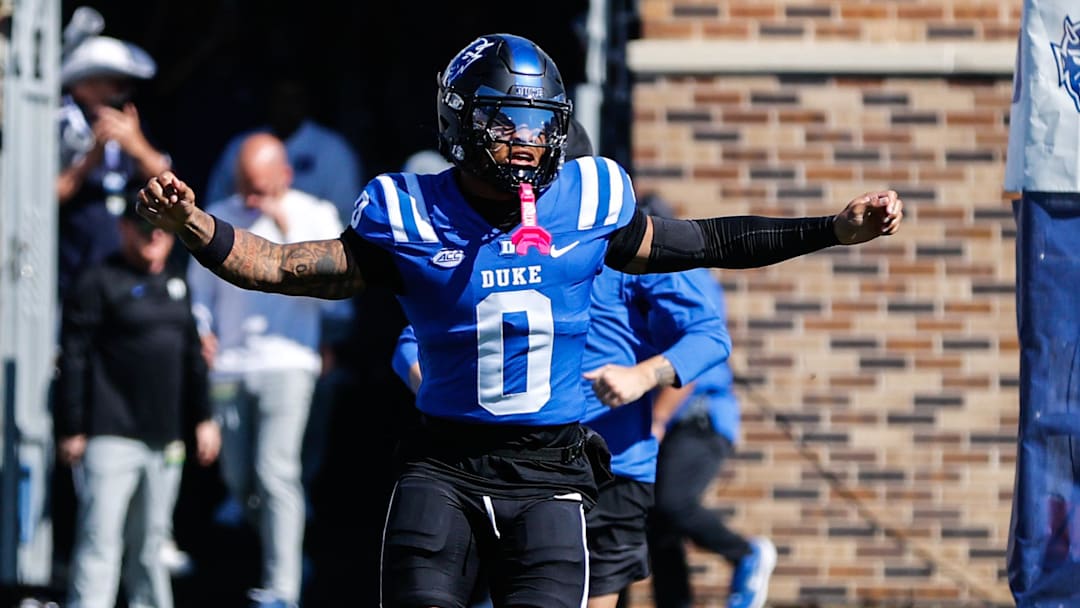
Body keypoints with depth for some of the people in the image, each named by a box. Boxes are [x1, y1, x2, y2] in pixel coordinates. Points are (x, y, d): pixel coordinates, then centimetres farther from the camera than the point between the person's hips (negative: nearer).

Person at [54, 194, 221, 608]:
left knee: (149, 542, 12)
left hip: (164, 440, 7)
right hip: (111, 436, -7)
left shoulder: (175, 286, 18)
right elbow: (74, 360, -8)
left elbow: (193, 357, 25)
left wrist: (202, 418, 20)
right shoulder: (97, 283, -5)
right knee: (100, 539, -11)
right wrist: (71, 431, -12)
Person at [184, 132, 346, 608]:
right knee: (238, 479, 7)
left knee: (276, 472, -14)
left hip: (287, 362, -4)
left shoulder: (314, 216, 3)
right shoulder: (218, 217, 12)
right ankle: (286, 553, 30)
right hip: (229, 366, 4)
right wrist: (200, 331, 1)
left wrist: (289, 230, -14)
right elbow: (200, 287, 20)